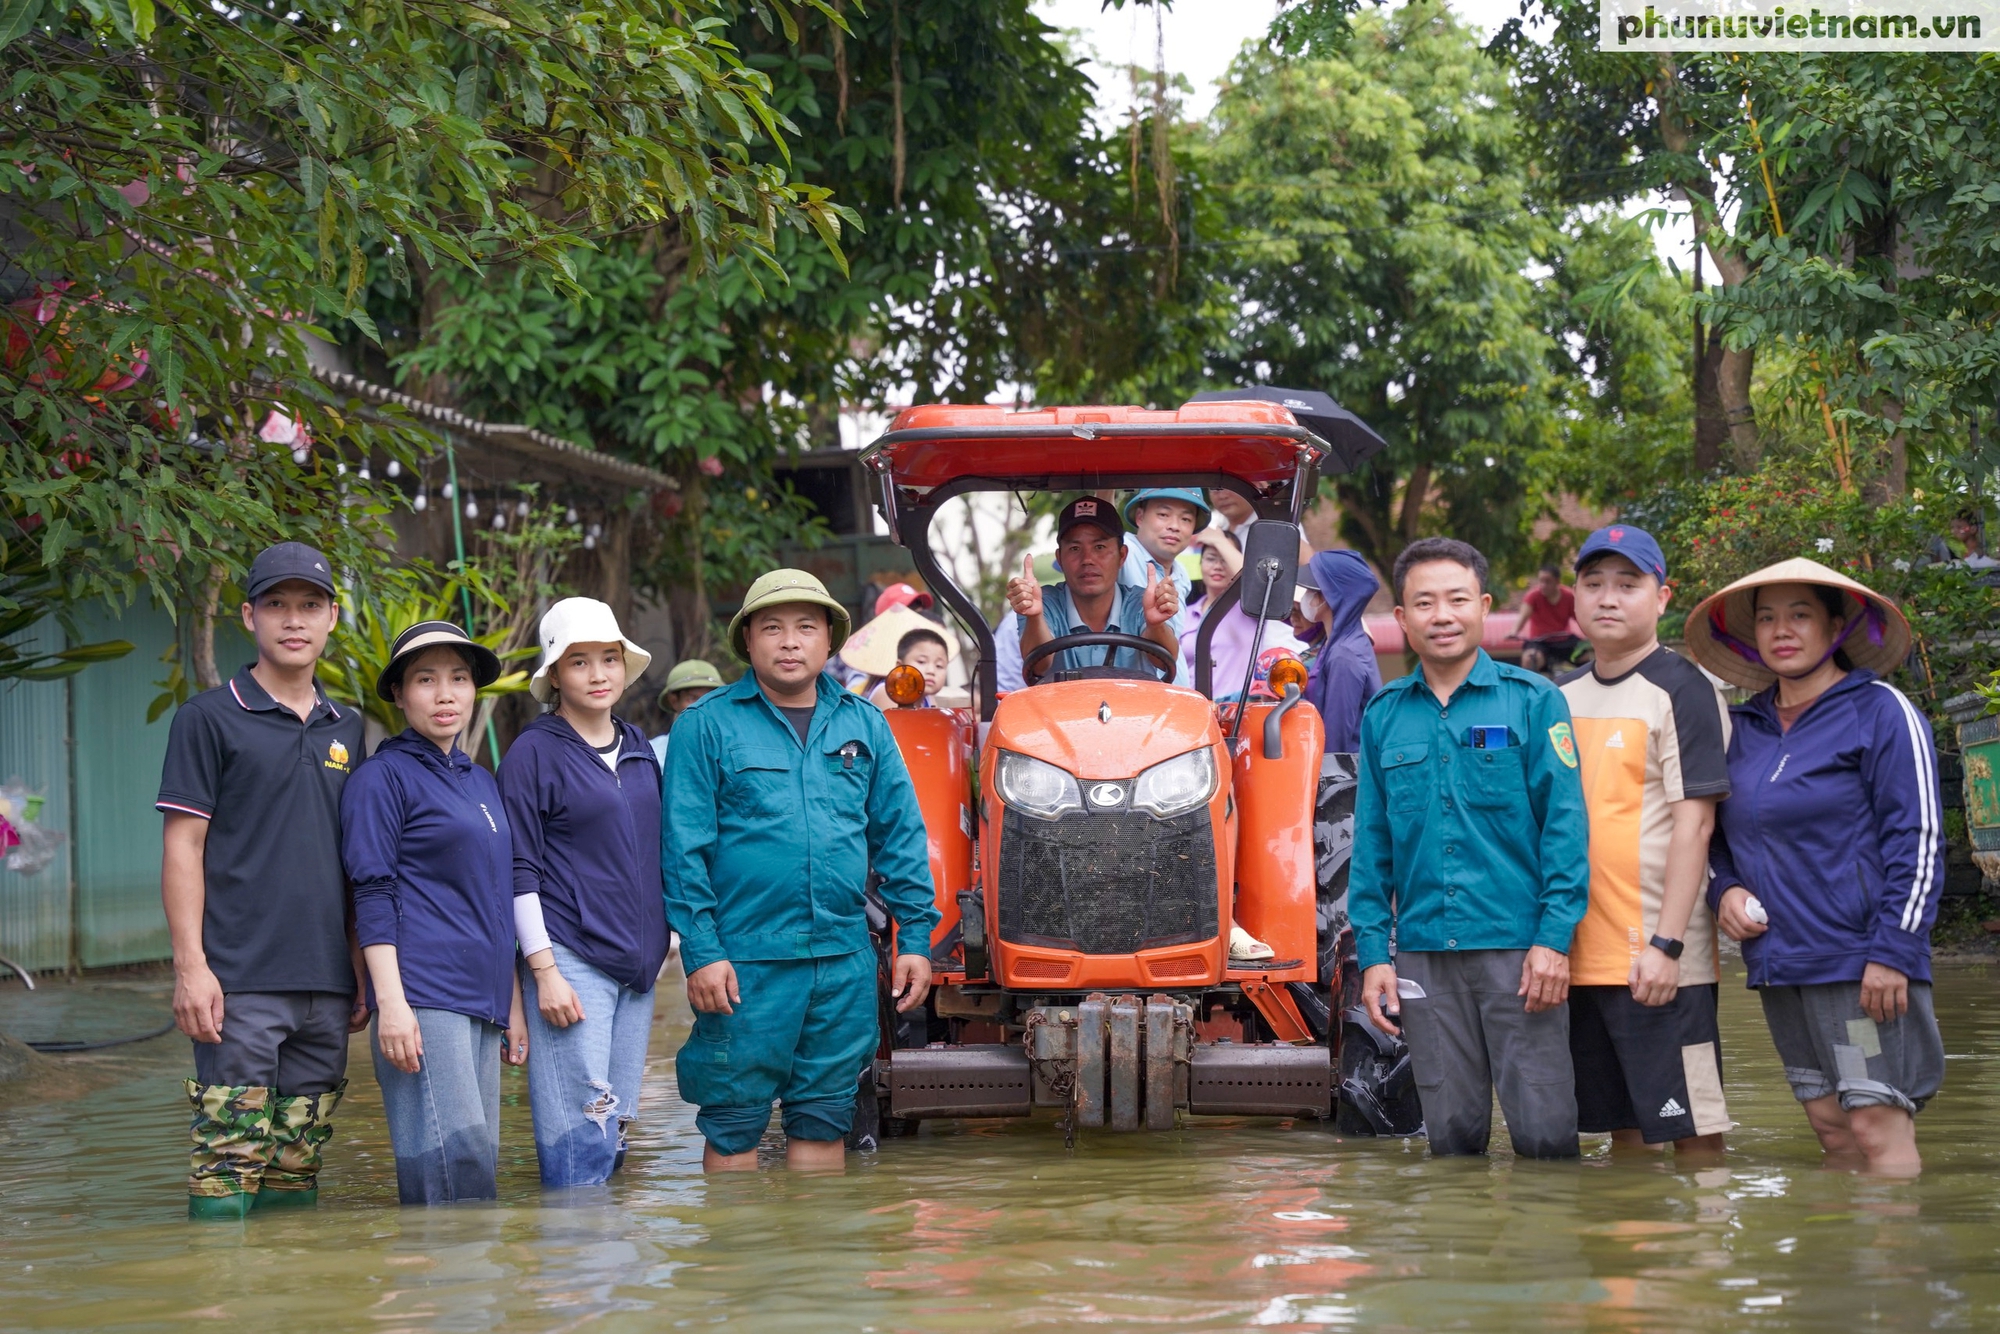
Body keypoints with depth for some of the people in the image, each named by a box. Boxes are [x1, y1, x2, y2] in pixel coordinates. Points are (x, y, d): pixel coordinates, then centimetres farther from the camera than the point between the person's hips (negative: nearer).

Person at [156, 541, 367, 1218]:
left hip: (326, 985, 5)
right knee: (230, 1161, -9)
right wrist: (190, 966, -12)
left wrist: (362, 973, 16)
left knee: (298, 1167, 8)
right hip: (240, 984, -5)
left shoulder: (345, 729, 16)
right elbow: (183, 847, -4)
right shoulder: (209, 718, 1)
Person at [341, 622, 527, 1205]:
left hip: (482, 998, 7)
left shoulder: (482, 782, 21)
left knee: (476, 1156, 3)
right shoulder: (383, 776, 0)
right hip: (422, 996, -7)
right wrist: (390, 1002, -16)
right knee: (455, 1157, -17)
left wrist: (514, 1005, 20)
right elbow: (373, 896, -8)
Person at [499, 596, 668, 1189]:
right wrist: (545, 972, -13)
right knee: (580, 1139, -12)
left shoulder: (639, 748, 14)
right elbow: (520, 872, -7)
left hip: (636, 963, 6)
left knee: (615, 1130, 6)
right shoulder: (533, 753, -4)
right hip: (571, 960, -6)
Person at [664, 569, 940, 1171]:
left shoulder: (863, 724, 11)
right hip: (745, 962, -3)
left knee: (824, 1119, 10)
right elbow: (684, 847, -4)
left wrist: (915, 936, 6)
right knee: (734, 1124, 2)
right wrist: (700, 951, -11)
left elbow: (901, 835, 12)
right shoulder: (708, 725, -1)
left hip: (845, 960, 4)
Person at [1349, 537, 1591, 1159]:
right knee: (1451, 1133, 7)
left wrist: (1554, 938, -11)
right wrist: (1373, 951, 4)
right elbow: (1370, 844, 12)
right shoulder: (1383, 715, 10)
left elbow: (1565, 824, -3)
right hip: (1425, 953, 3)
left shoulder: (1532, 701, 1)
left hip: (1518, 948, -3)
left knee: (1544, 1132, -5)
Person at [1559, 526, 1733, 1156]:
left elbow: (1693, 821, -12)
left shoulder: (1681, 690, -5)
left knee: (1691, 1128, -5)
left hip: (1656, 961, -6)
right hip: (1577, 955, 6)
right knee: (1620, 1125, 12)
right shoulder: (1561, 697, 15)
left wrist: (1666, 945, -18)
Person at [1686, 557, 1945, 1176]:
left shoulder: (1880, 712, -4)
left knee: (1877, 1126, -11)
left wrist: (1892, 950, -16)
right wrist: (1725, 889, 5)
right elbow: (1723, 833, 27)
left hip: (1860, 959, -6)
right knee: (1830, 1125, 7)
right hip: (1778, 962, 6)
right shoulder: (1744, 727, 15)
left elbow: (1919, 839, -9)